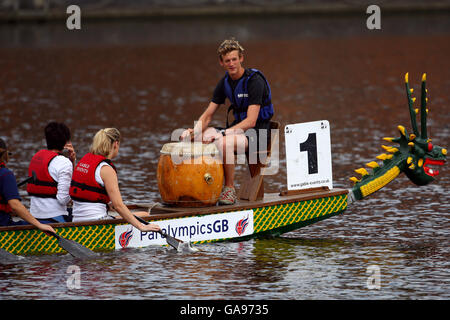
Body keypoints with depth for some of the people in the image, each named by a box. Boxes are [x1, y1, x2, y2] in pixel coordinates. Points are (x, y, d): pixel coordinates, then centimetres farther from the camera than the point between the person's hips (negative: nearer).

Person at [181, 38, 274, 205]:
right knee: (196, 138, -12)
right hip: (238, 127, 8)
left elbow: (251, 121, -24)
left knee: (224, 142, -37)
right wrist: (195, 130, -14)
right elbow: (208, 115, 8)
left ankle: (230, 189, -19)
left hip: (257, 132, -8)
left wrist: (223, 133, -31)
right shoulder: (225, 83, 6)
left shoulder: (254, 80, -17)